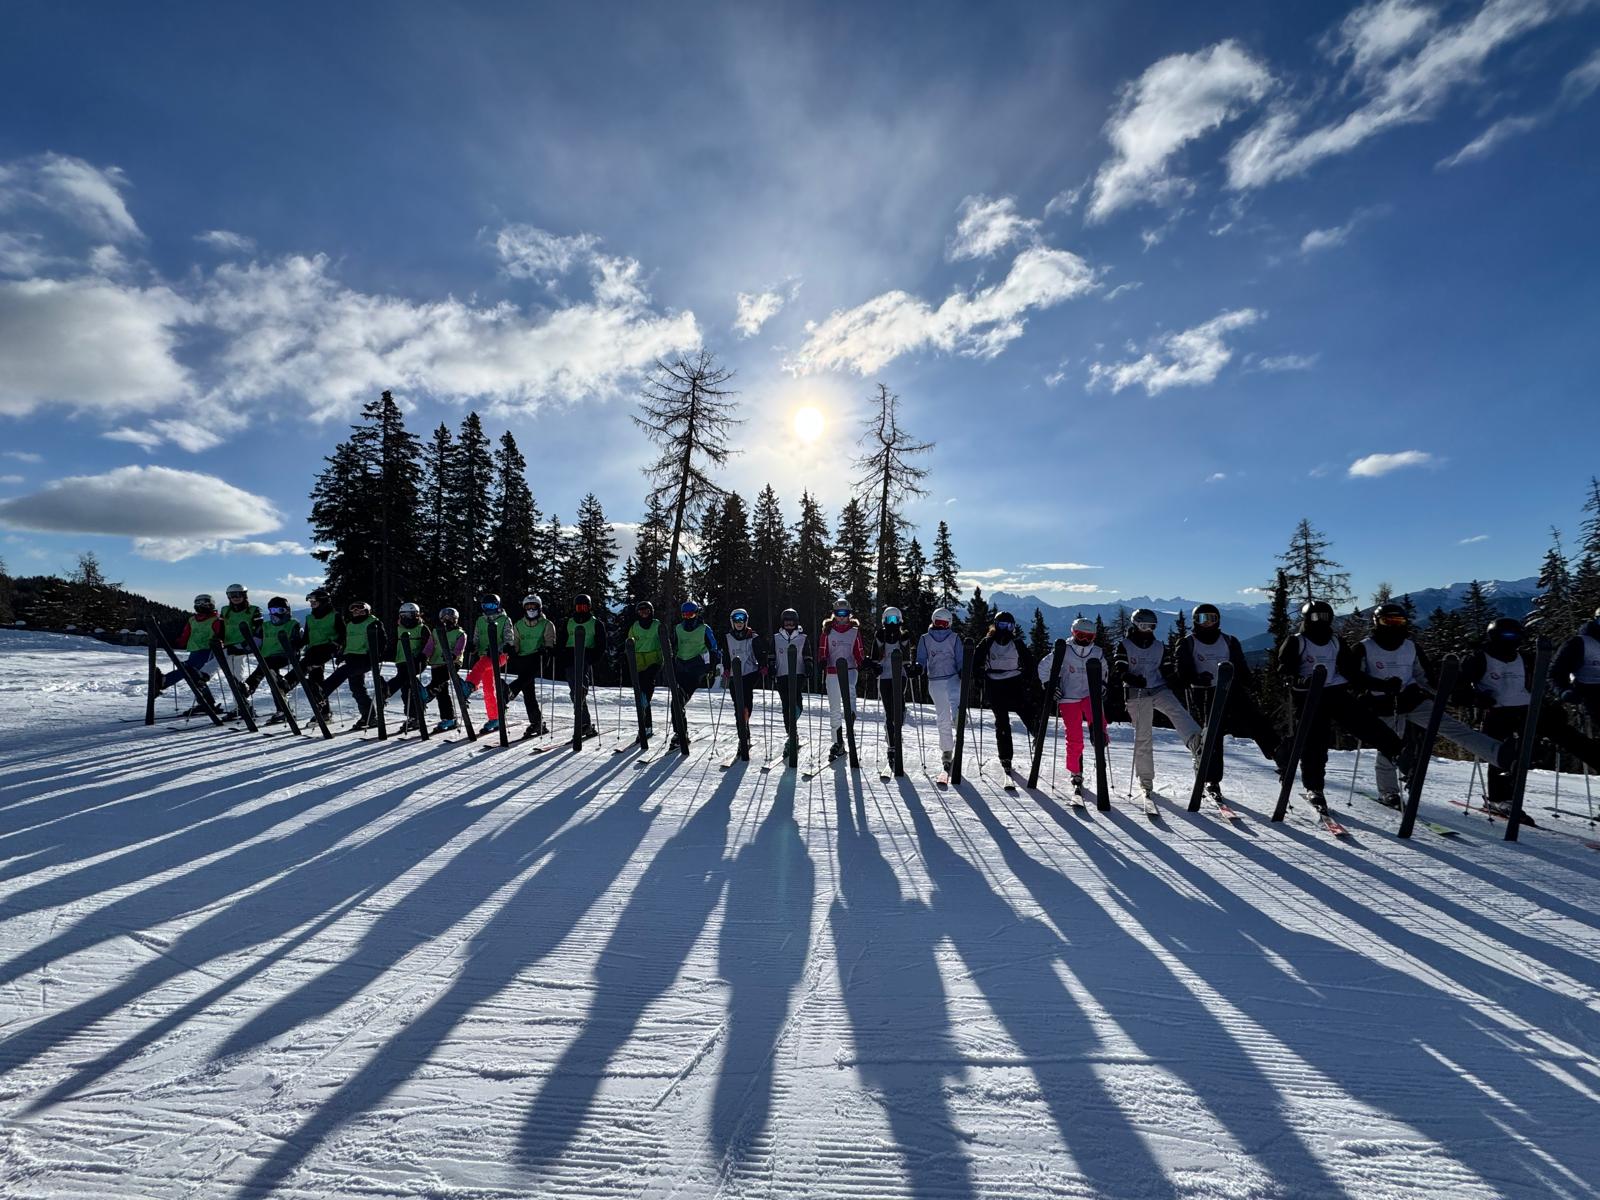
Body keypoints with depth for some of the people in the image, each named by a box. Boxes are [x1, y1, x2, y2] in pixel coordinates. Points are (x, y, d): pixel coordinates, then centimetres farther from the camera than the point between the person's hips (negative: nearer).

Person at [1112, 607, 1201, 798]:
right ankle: (1146, 780, 6)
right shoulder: (1124, 646, 4)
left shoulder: (1160, 646, 17)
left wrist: (1177, 693, 8)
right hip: (1137, 695, -3)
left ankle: (1196, 743, -54)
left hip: (1160, 690, 3)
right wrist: (1131, 679, -27)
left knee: (1178, 712, -30)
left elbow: (1169, 671, 19)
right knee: (1143, 736, -3)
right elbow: (1117, 671, -7)